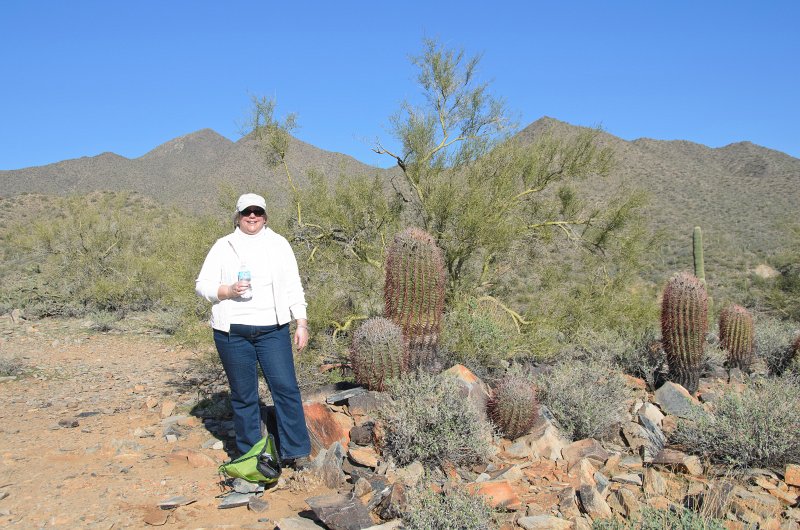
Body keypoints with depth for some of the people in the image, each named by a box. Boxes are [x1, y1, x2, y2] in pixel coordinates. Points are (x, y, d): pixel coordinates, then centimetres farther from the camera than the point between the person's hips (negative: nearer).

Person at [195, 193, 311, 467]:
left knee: (286, 388, -7)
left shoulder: (278, 244, 10)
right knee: (244, 396, 6)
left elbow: (293, 287, 8)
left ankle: (296, 454, 4)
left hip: (272, 330, 0)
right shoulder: (223, 246, 8)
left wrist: (301, 324, 1)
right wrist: (229, 290, -14)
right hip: (233, 332, 0)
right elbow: (202, 285, 5)